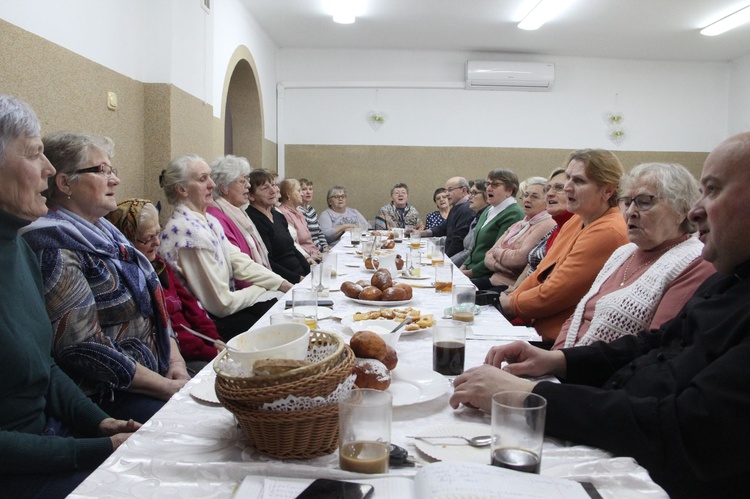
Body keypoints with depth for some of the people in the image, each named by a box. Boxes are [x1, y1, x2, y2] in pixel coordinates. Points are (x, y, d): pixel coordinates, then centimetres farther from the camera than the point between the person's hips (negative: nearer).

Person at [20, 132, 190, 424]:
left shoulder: (101, 231, 12)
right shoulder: (53, 248, -16)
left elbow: (151, 302, 16)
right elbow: (85, 352, -21)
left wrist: (176, 359, 1)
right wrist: (168, 388, -15)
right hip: (105, 399, -8)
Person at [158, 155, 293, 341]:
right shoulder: (189, 231, -25)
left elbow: (240, 262, 4)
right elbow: (222, 303, -22)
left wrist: (284, 285, -5)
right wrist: (260, 289, -7)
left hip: (221, 310, 8)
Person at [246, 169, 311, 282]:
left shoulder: (278, 216, 16)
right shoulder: (253, 220, -11)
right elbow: (266, 264, -17)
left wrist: (310, 272, 7)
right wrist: (299, 278, -18)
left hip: (302, 275, 9)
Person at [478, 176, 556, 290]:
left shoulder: (546, 226, -9)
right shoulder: (517, 225, 20)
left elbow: (521, 258, -20)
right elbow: (489, 255, 14)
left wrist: (498, 252, 0)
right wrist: (496, 264, -10)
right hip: (495, 279, 8)